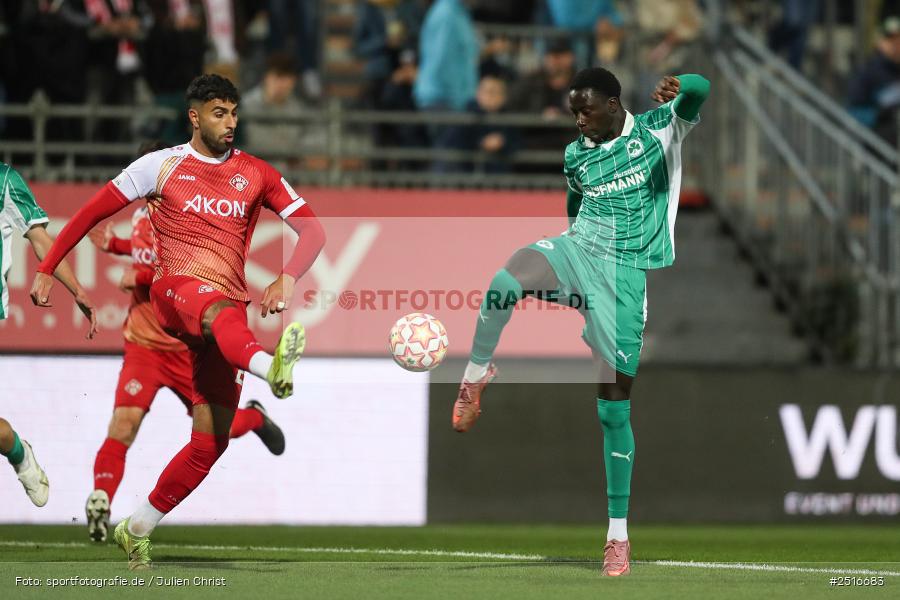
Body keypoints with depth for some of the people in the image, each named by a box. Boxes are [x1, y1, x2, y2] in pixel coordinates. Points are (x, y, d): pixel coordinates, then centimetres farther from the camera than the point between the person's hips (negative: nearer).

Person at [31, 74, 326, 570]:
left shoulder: (256, 175, 14)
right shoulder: (162, 166, 8)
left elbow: (312, 230, 9)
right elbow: (93, 211, 12)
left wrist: (286, 280, -10)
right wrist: (46, 269, 9)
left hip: (227, 311, 4)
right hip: (176, 287, -4)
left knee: (212, 440, -3)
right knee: (222, 312, -42)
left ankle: (137, 530, 12)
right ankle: (272, 369, -77)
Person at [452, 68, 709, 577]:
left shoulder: (659, 130, 1)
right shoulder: (576, 155, 13)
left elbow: (701, 91, -17)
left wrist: (677, 86, -39)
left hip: (625, 274, -3)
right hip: (578, 250, 3)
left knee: (615, 402, -3)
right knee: (506, 281, -34)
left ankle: (619, 532, 6)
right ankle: (477, 376, -10)